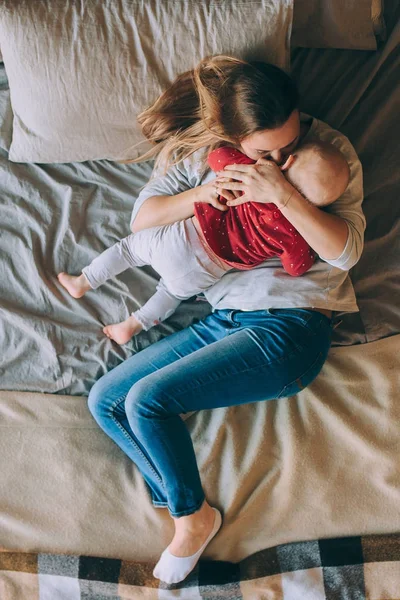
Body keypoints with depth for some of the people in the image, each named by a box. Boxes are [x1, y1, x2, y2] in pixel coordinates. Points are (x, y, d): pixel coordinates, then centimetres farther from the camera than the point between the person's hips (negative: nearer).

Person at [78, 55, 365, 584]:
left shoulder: (331, 148, -7)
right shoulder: (200, 152, 3)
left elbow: (347, 251, -15)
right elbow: (141, 218, 3)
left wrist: (282, 192, -28)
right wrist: (201, 194, -15)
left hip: (291, 326, -6)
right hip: (223, 318, 6)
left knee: (147, 399, -19)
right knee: (104, 400, 1)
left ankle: (194, 516, 8)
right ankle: (183, 505, 9)